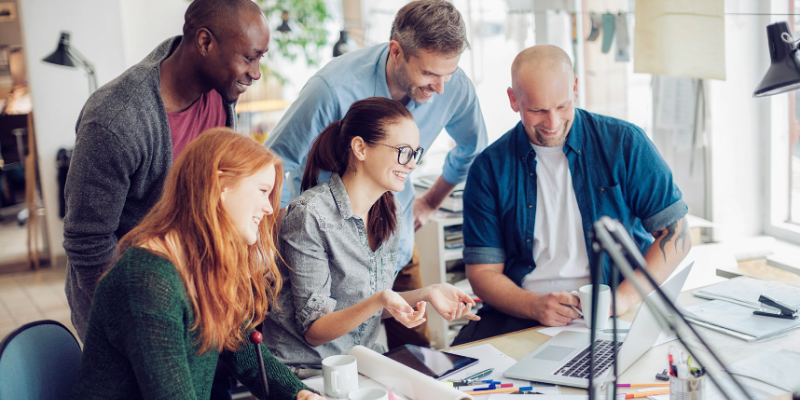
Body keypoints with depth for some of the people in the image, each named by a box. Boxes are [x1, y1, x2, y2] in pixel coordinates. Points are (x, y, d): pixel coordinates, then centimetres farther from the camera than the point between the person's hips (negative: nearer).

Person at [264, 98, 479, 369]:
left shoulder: (389, 214, 5)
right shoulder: (310, 216, -18)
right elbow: (313, 331, -16)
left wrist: (426, 294, -4)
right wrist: (379, 301, -30)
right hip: (303, 371, -7)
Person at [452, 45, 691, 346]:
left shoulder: (624, 143, 3)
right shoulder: (490, 168, 4)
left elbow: (676, 234, 3)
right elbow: (483, 272, 3)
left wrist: (624, 298, -13)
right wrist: (536, 306, -17)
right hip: (522, 314, 1)